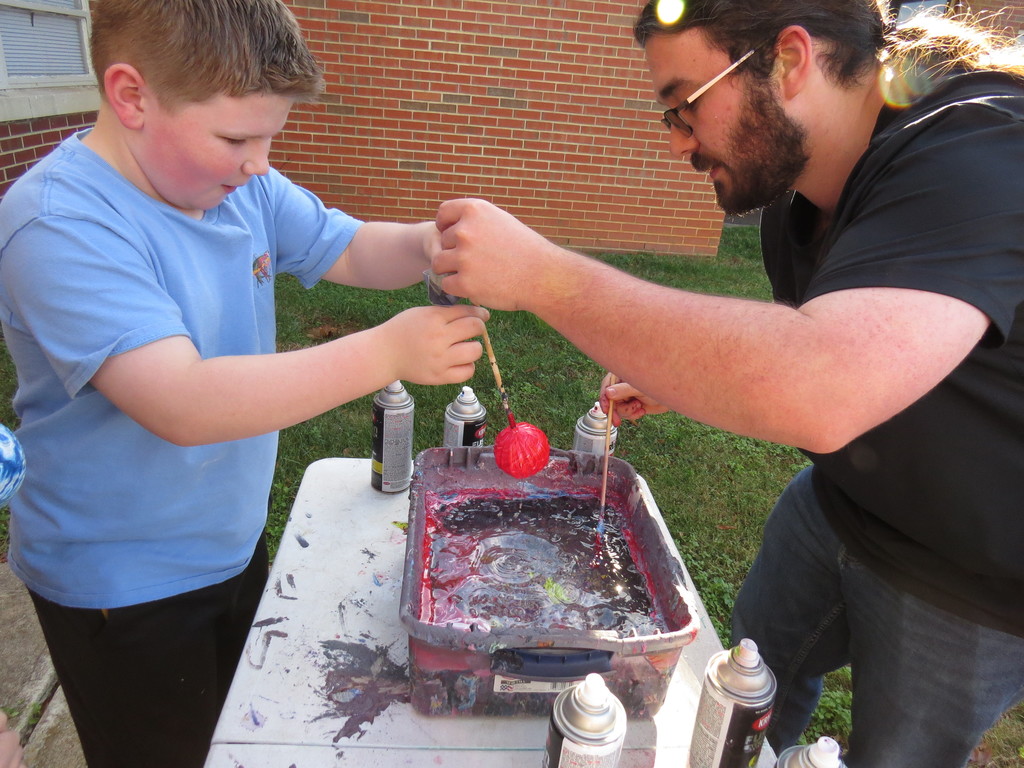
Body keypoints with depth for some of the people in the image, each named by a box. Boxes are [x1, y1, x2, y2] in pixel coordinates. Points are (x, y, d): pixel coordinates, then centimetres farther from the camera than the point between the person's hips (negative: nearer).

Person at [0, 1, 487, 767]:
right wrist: (388, 351, -40)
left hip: (233, 543, 7)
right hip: (124, 587, -7)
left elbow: (352, 251, 3)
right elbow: (183, 404, -38)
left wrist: (432, 243, -19)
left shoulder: (240, 182, -5)